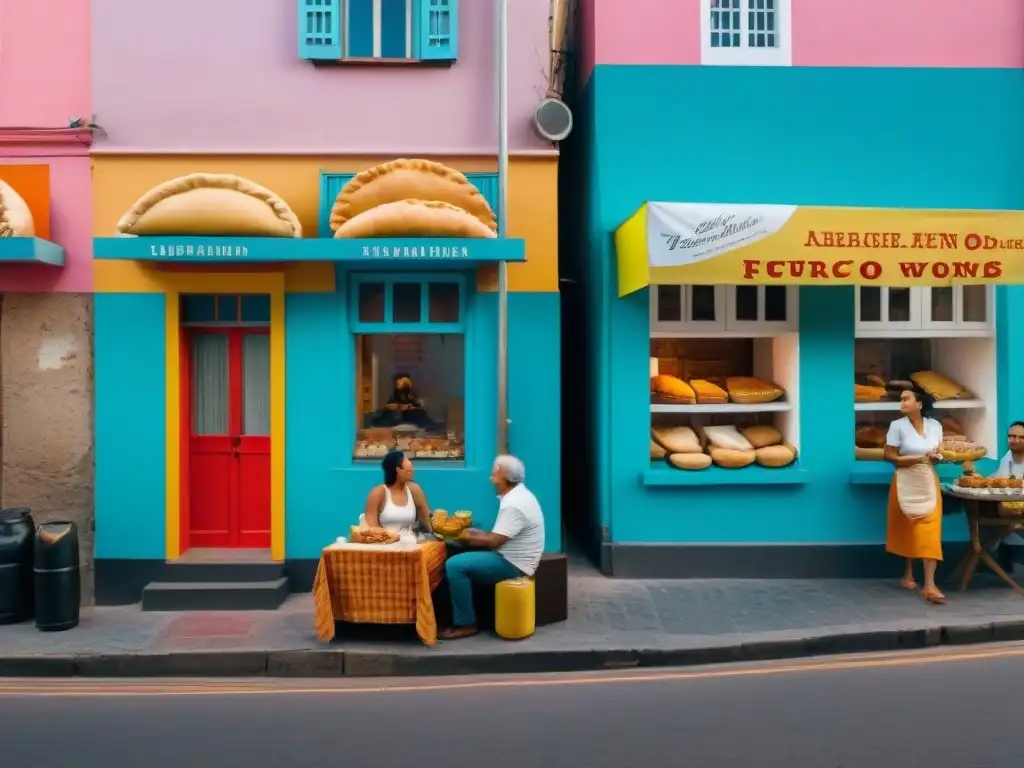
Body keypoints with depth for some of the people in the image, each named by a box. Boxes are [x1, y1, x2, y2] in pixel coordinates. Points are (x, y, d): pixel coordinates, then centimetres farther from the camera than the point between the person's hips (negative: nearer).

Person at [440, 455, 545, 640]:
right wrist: (473, 533, 5)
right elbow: (500, 535, 17)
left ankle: (465, 624, -8)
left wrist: (466, 536, -9)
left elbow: (493, 541, -22)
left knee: (455, 565, -18)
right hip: (512, 558, 11)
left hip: (512, 564, -11)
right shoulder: (517, 495, 10)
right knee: (463, 556, 17)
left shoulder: (514, 504, -22)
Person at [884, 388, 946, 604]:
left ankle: (929, 586, -8)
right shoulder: (897, 426, -8)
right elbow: (889, 456, -9)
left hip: (928, 483, 2)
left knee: (929, 531, -6)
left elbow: (937, 453, 13)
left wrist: (937, 457, -11)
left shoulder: (935, 426, 3)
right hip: (906, 483, -2)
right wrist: (919, 458, -17)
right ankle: (909, 573, 29)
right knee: (907, 529, 7)